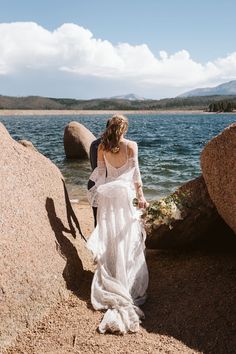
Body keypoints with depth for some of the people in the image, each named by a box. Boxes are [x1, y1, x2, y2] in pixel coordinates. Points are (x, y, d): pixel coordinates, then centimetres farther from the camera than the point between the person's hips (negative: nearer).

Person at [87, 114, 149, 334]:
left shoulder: (102, 147, 1)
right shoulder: (131, 145, -6)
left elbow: (100, 173, 5)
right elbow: (135, 172, -10)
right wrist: (141, 196, -8)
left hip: (106, 192, 3)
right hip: (124, 192, -2)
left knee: (108, 235, 10)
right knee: (126, 236, 5)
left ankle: (109, 278, 16)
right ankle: (128, 281, 10)